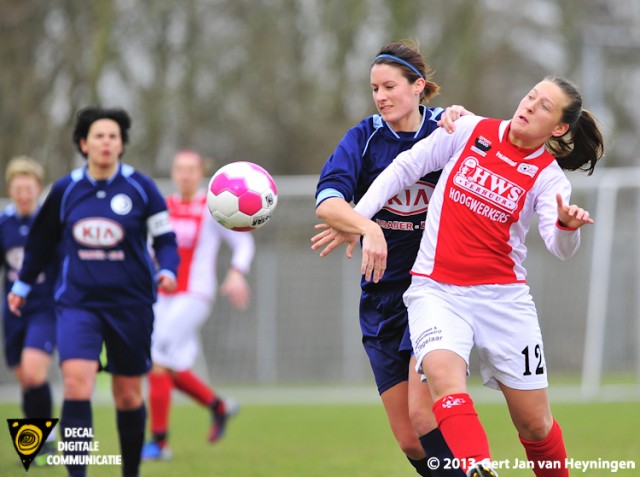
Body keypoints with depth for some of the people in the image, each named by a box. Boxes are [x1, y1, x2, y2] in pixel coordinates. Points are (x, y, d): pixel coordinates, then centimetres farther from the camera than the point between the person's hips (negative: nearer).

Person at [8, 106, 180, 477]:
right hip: (78, 303, 0)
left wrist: (167, 270, -17)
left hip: (131, 303, 0)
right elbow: (42, 242, 17)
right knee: (76, 380, -20)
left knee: (129, 394, 8)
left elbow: (165, 237, 2)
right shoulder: (65, 190, 3)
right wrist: (23, 285, 25)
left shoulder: (140, 187, -3)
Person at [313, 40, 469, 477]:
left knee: (423, 413, -20)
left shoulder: (444, 131, -2)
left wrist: (461, 118, -18)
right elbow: (327, 202, -15)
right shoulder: (364, 138, -1)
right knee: (409, 441, 2)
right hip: (382, 300, 3)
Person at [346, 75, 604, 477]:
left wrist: (567, 226, -40)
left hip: (503, 296, 1)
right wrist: (360, 219, -2)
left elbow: (560, 248, -17)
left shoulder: (548, 176, -1)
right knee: (443, 370, -32)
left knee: (535, 425, 4)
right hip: (436, 290, -1)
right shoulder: (470, 131, 2)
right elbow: (404, 168, 8)